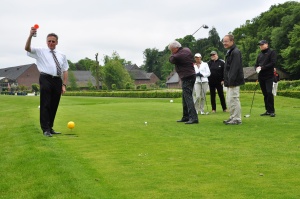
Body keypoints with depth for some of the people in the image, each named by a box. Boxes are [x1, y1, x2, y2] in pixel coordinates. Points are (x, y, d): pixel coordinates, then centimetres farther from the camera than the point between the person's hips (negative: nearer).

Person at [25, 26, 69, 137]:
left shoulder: (61, 55, 18)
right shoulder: (40, 51, 9)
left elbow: (65, 71, 14)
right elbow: (27, 48, -7)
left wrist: (64, 85, 4)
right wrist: (31, 35, -22)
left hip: (57, 80, 4)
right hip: (46, 79, -4)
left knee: (54, 106, 8)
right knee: (45, 105, -7)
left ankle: (50, 128, 19)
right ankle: (45, 129, -5)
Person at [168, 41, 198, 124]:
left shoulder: (177, 56, -18)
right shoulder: (187, 50, 6)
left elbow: (171, 60, 2)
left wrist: (173, 54, 12)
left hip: (186, 79, -10)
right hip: (192, 76, 10)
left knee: (188, 98, -13)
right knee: (185, 98, 15)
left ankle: (193, 118, -19)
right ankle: (186, 117, 21)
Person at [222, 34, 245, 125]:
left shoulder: (235, 52, -14)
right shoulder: (229, 52, 18)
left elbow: (235, 68, -22)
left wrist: (231, 81, -24)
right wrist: (226, 80, 18)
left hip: (234, 82, -10)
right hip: (230, 82, 10)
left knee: (233, 99, -9)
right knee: (230, 100, 15)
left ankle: (237, 119, -3)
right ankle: (233, 117, 23)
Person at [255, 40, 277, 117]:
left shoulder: (271, 52, 1)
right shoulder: (260, 55, 19)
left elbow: (273, 63, -10)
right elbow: (256, 65, 18)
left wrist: (262, 67, -15)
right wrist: (257, 68, -6)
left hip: (269, 76, -6)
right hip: (261, 76, 6)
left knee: (269, 92, -15)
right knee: (265, 94, 6)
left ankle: (272, 111, -9)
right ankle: (268, 111, 11)